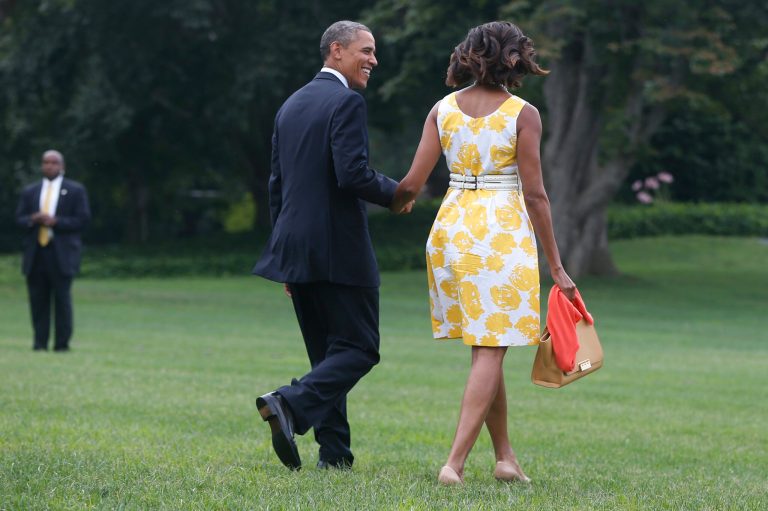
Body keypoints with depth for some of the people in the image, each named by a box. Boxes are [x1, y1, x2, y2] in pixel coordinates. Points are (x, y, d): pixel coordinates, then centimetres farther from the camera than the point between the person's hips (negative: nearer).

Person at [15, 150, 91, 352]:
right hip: (35, 253, 3)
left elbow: (83, 219, -2)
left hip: (61, 254, -3)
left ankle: (62, 343, 0)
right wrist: (32, 220, -10)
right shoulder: (30, 192, 16)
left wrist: (55, 221, -13)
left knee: (62, 298, -4)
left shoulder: (75, 190, 5)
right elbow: (19, 218, 12)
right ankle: (40, 341, 5)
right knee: (38, 299, 1)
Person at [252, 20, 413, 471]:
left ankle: (335, 454, 9)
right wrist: (395, 193, -3)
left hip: (295, 249, 8)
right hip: (339, 249, -8)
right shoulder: (347, 102, -10)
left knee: (328, 354, 13)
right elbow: (352, 174, -21)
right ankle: (290, 405, -22)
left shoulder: (291, 106, 16)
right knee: (359, 349, -3)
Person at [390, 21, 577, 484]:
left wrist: (393, 202, 25)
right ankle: (455, 462, -12)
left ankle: (505, 456, 20)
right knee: (491, 351, -3)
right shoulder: (523, 115, -7)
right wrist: (556, 266, -2)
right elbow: (535, 194, -8)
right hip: (502, 230, -5)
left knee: (488, 349, 16)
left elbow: (413, 184, 1)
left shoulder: (443, 110, 4)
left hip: (452, 226, 5)